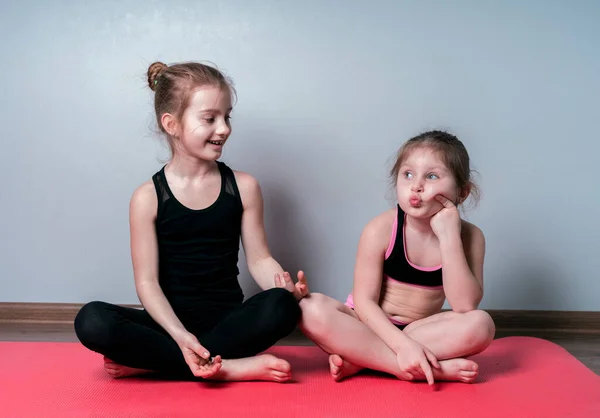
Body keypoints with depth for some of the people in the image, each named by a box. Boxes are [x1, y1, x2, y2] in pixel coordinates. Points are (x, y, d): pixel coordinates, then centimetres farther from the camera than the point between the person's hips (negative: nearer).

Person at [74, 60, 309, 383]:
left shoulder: (243, 187, 2)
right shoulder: (148, 197, -4)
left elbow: (259, 259, 3)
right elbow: (147, 281, -8)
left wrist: (285, 287, -20)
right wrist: (180, 336, -23)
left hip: (227, 320, 1)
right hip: (170, 322, -1)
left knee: (282, 307, -30)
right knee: (92, 322, -28)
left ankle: (148, 361, -20)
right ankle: (230, 367, -25)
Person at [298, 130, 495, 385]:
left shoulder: (469, 236, -8)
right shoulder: (381, 229, -14)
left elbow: (466, 305, -20)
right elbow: (364, 301, -15)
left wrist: (449, 238, -26)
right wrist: (403, 344, -30)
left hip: (421, 331, 1)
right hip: (370, 327, -1)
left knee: (480, 325, -28)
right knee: (312, 309, -31)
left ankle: (356, 359, -24)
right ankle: (434, 369, -29)